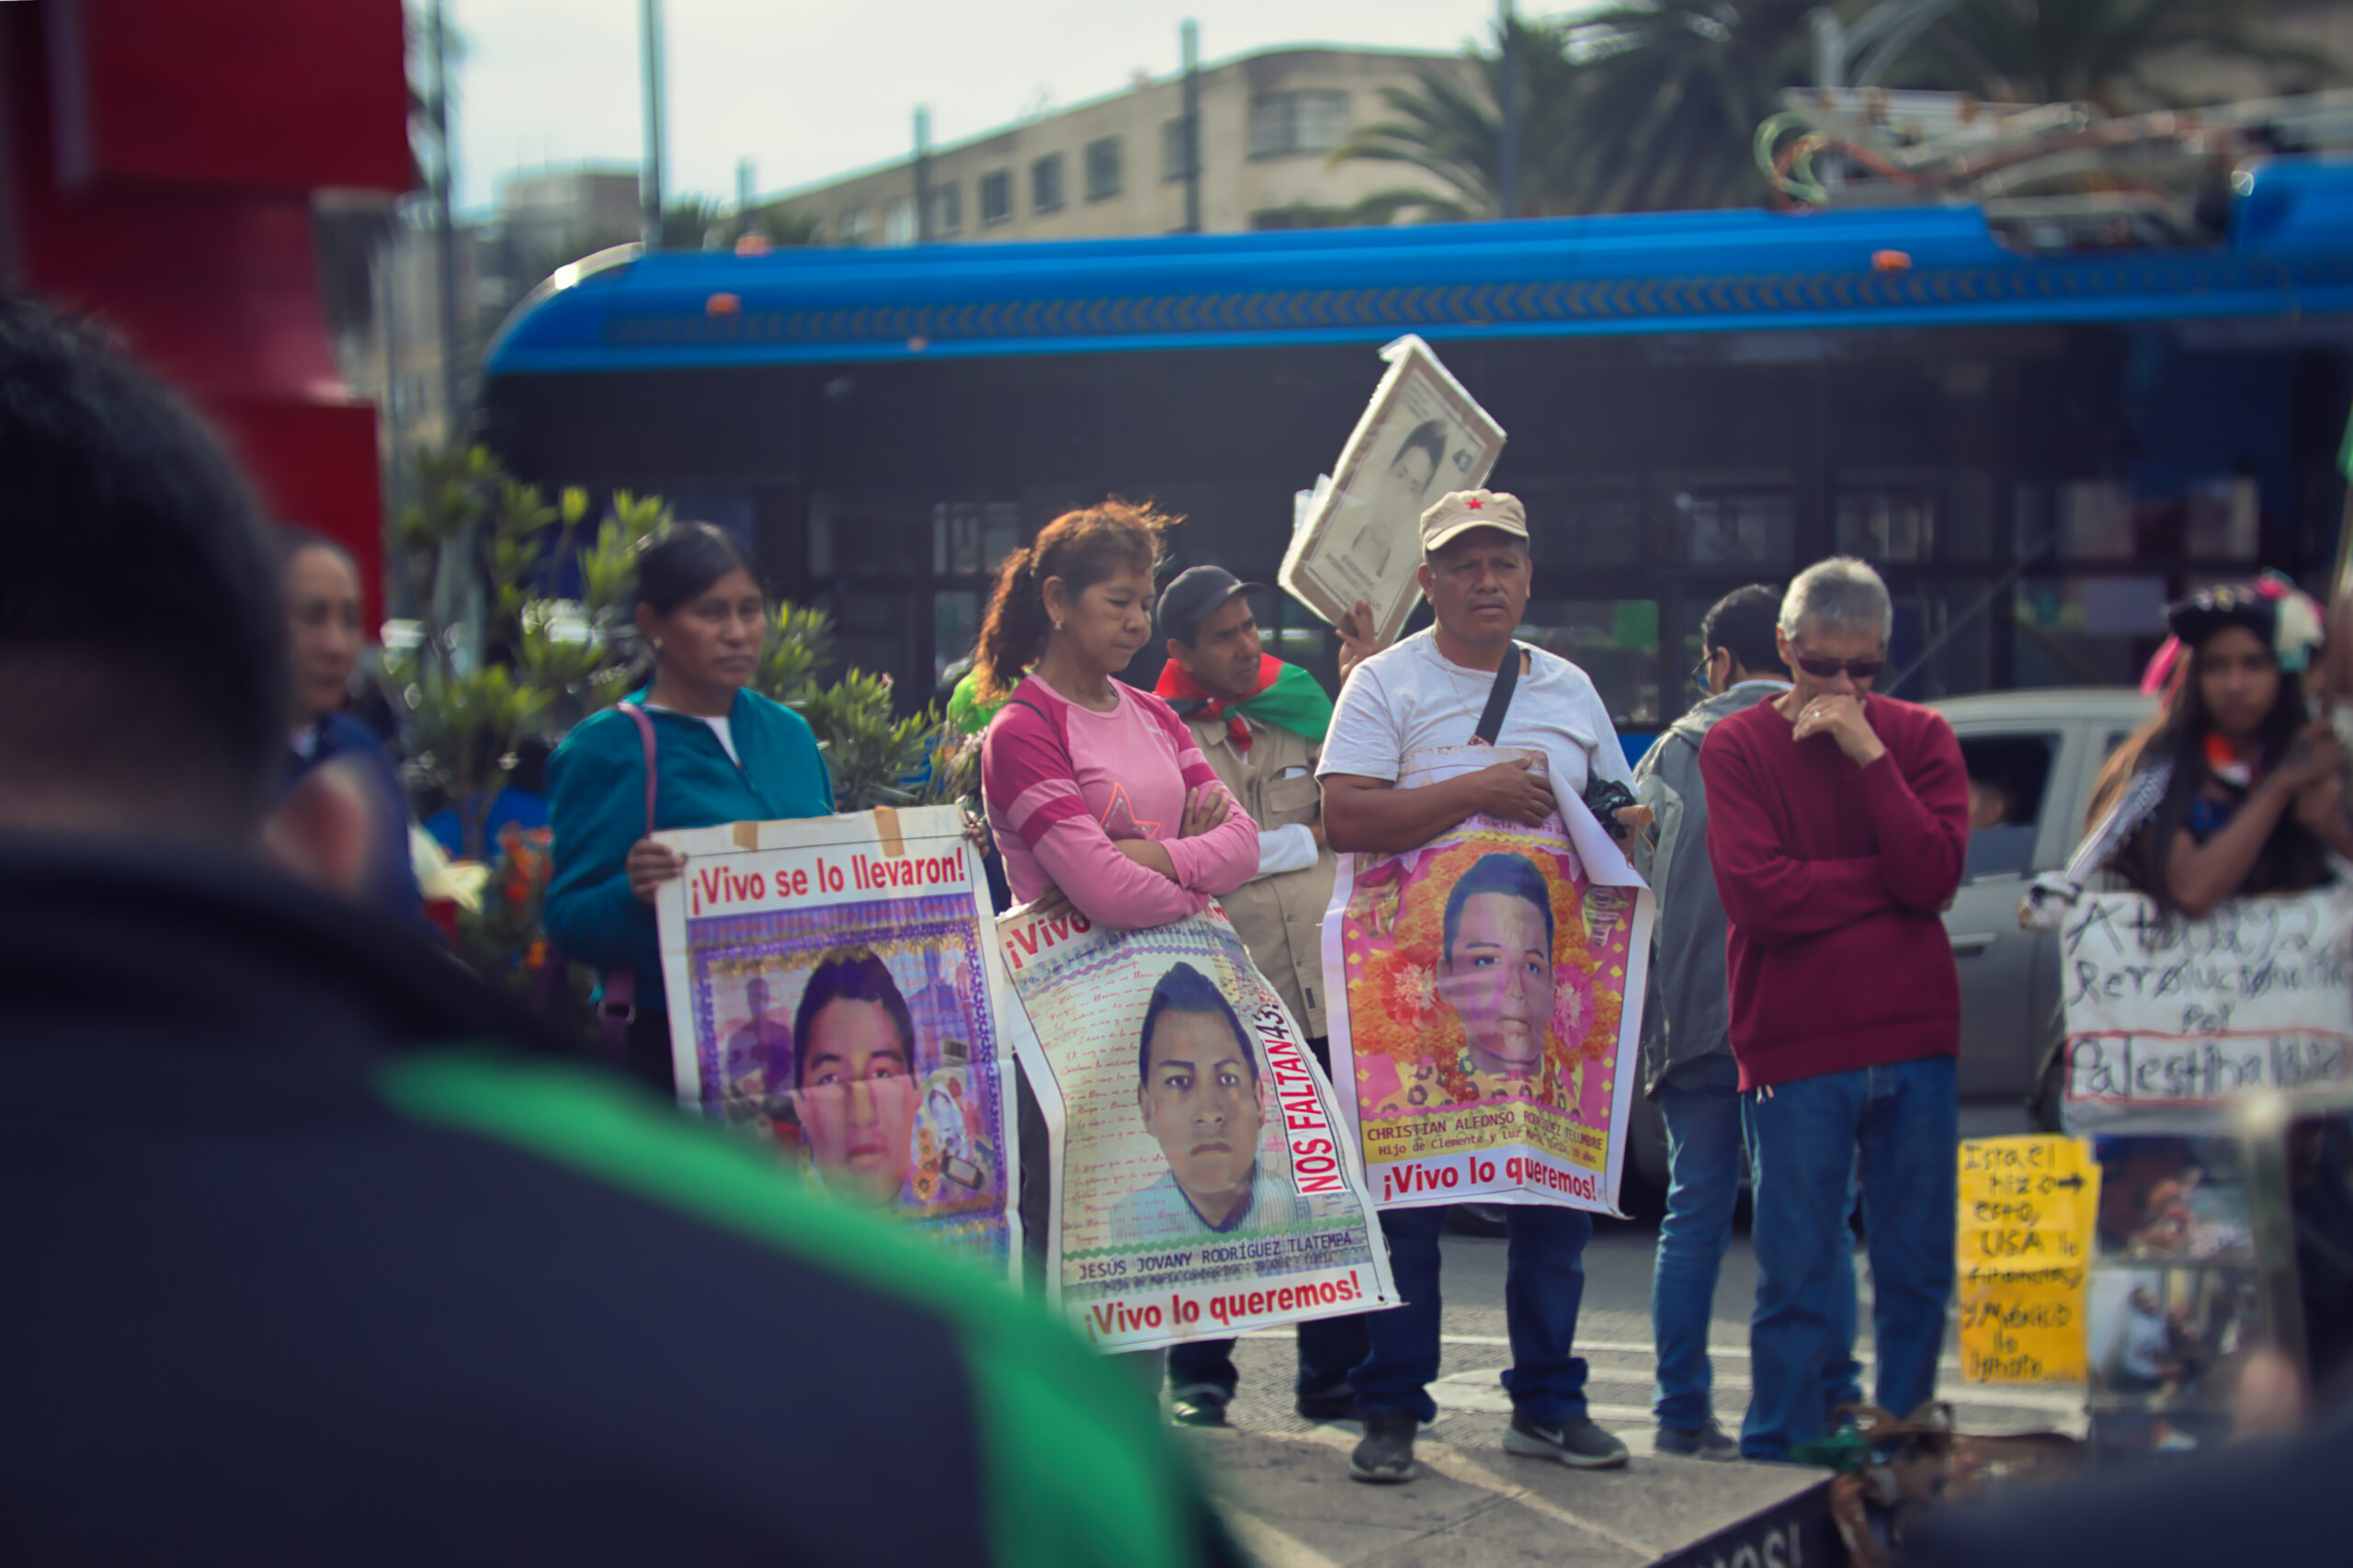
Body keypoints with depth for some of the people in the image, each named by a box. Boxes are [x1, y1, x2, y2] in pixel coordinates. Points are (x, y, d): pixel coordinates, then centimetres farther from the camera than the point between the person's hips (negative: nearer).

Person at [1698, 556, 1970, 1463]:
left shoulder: (1920, 739, 9)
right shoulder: (1736, 749, 2)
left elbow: (1935, 874, -7)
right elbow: (1760, 893, -11)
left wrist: (1867, 754, -12)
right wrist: (1885, 882, -6)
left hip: (1916, 1044, 3)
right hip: (1795, 1049, -3)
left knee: (1918, 1275, 7)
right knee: (1796, 1282, 0)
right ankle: (1781, 1469, 9)